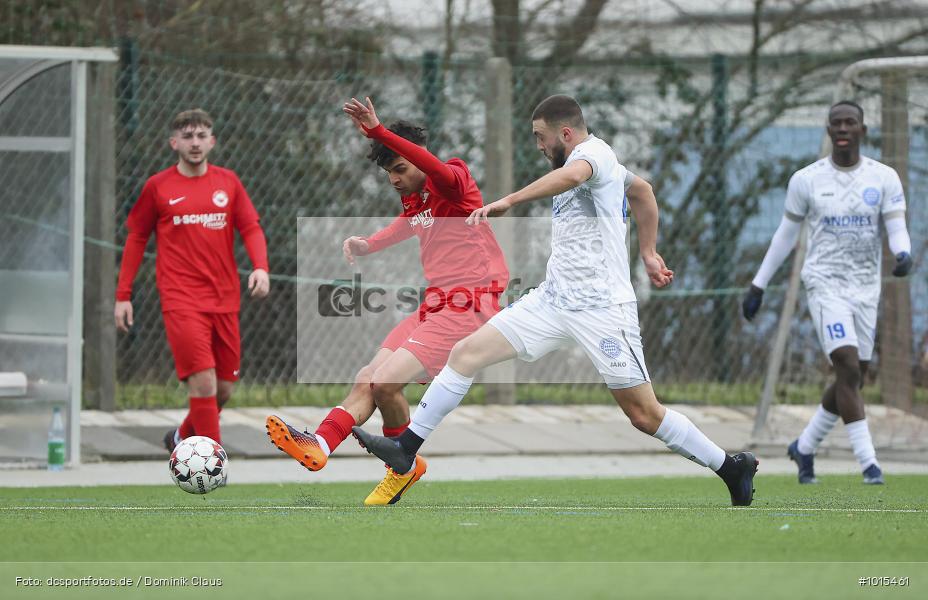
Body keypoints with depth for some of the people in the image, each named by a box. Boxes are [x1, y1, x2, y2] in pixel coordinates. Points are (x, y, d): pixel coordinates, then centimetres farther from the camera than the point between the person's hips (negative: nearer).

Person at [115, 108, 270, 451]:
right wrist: (123, 295, 6)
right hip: (181, 302, -4)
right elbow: (136, 239, 9)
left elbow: (251, 228, 8)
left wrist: (261, 267, -12)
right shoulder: (158, 187, 3)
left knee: (224, 388, 8)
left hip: (224, 300, 4)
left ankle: (183, 438, 34)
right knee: (203, 382, -18)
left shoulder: (228, 182, 9)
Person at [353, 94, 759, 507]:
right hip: (554, 299, 9)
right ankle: (405, 449, 1)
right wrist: (648, 253, 34)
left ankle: (732, 469, 10)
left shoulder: (594, 151, -12)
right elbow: (642, 190, 33)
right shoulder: (594, 162, 16)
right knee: (466, 352, -1)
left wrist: (509, 201, -41)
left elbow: (572, 175, -37)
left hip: (602, 309, -9)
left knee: (644, 414, -7)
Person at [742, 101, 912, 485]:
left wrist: (904, 255, -30)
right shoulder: (807, 180, -1)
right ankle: (868, 462, -16)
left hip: (866, 288, 3)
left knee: (853, 380, 8)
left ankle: (804, 447, 30)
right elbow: (786, 235, 9)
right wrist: (757, 286, 11)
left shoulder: (884, 179, 1)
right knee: (849, 369, -18)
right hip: (825, 284, -3)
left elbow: (898, 230, -6)